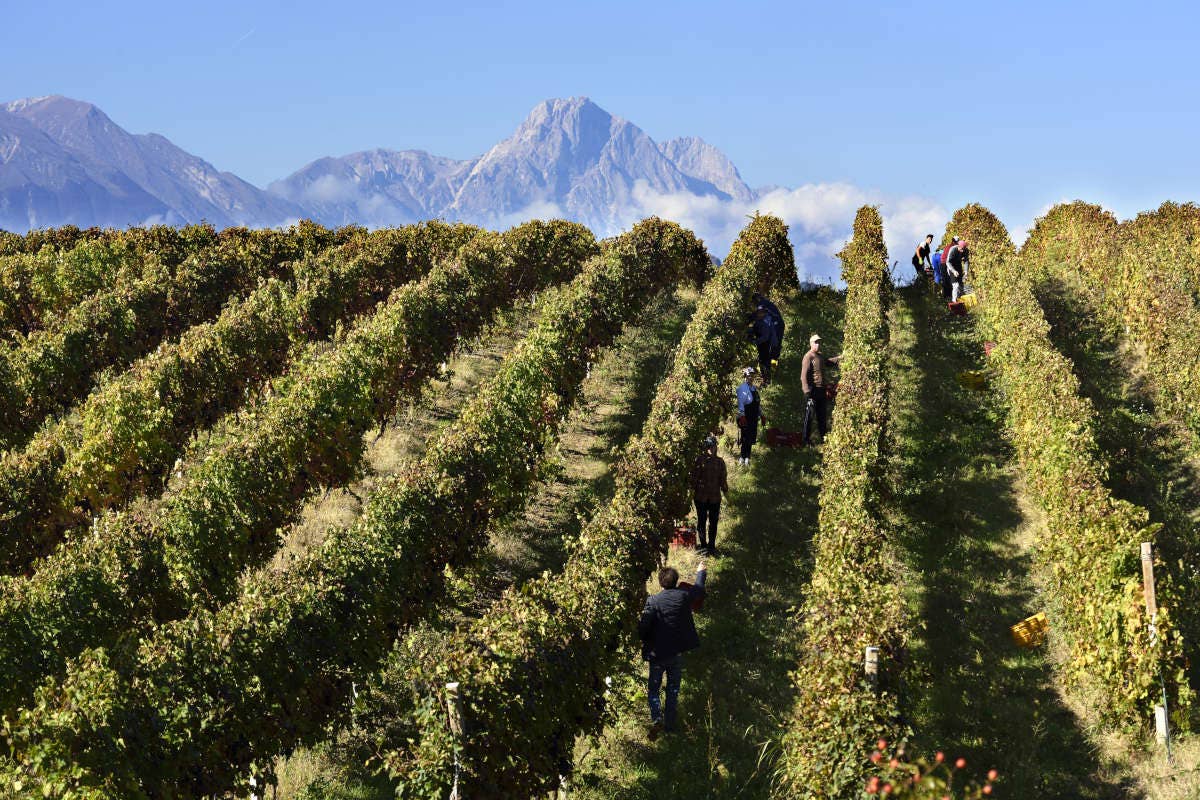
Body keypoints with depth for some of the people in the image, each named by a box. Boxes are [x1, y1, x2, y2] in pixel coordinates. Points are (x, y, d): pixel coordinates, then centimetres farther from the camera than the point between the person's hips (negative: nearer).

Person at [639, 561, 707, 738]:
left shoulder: (653, 601, -17)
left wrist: (645, 641, 3)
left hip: (658, 654, -3)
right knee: (673, 690, 16)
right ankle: (670, 725, 22)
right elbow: (699, 589, 13)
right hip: (678, 652, 3)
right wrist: (700, 572, 33)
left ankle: (657, 719, -11)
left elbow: (643, 626, -18)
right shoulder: (684, 596, -7)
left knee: (653, 688, 10)